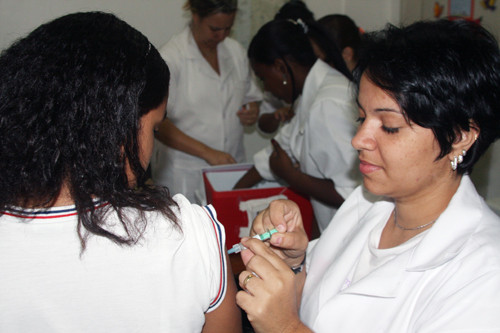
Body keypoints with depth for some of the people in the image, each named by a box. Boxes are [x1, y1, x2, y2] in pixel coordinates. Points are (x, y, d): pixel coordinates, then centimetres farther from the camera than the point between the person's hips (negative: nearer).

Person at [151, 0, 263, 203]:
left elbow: (250, 96, 22)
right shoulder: (171, 57, -11)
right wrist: (207, 153, -22)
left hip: (231, 167, 5)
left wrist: (252, 112, -2)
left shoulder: (236, 51, 8)